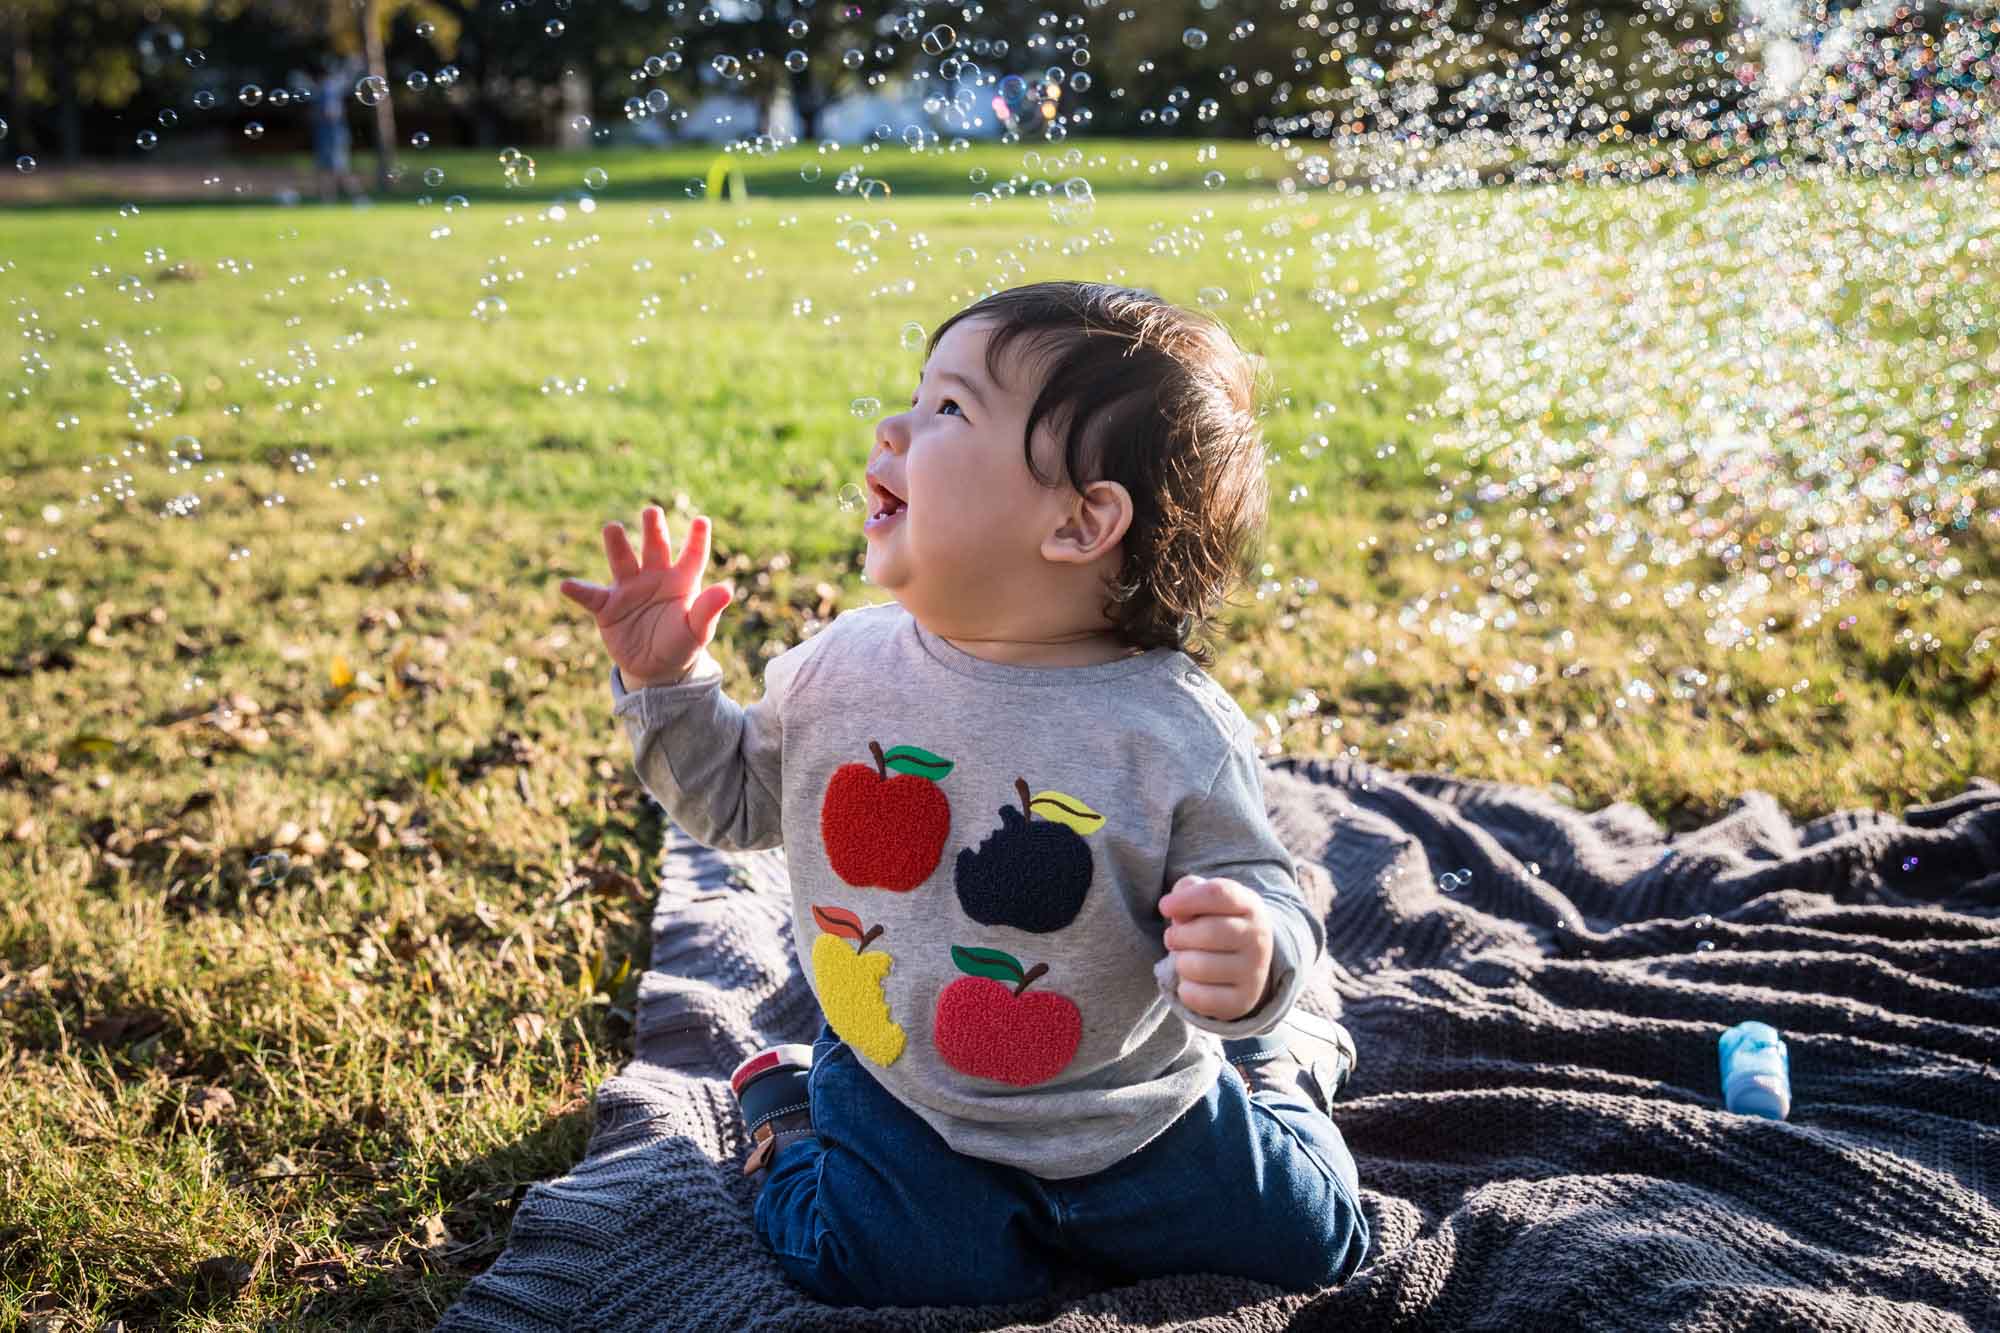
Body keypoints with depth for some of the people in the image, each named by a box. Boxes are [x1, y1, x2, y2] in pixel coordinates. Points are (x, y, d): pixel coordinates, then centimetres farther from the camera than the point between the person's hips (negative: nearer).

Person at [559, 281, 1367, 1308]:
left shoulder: (1172, 732, -23)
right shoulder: (844, 667, -10)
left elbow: (1256, 896, -15)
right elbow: (736, 796, 6)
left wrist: (1255, 962, -38)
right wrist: (669, 684, -8)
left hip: (1134, 1119, -1)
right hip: (904, 1093, 2)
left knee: (1303, 1244, 7)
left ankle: (1271, 1068, 35)